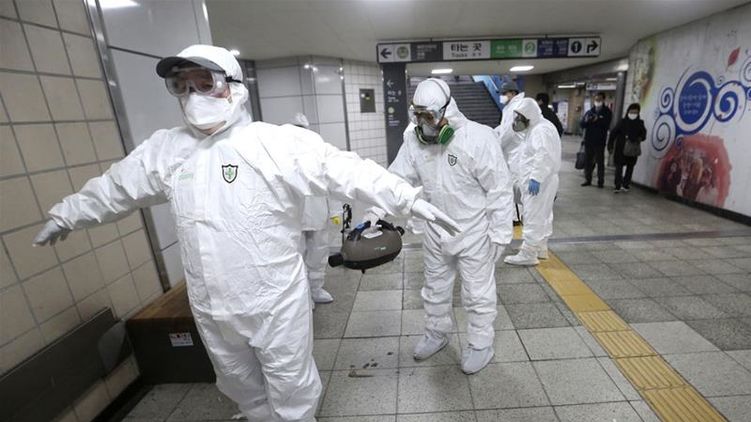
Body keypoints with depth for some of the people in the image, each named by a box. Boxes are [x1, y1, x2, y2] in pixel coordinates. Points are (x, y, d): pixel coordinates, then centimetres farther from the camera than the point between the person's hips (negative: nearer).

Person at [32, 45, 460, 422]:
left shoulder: (278, 143, -16)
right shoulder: (164, 149, 2)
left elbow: (347, 169, -23)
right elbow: (114, 188, 18)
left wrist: (409, 199, -28)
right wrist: (67, 214, 31)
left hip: (277, 301, -5)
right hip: (211, 307, 6)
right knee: (242, 387, 30)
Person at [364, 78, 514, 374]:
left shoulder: (478, 138, -21)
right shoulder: (415, 140, -7)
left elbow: (500, 190, -16)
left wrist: (500, 235, -14)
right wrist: (372, 216, -17)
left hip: (474, 233, -5)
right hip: (436, 232, 5)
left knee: (477, 294, 13)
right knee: (435, 289, 22)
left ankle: (480, 344, 37)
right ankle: (436, 334, 47)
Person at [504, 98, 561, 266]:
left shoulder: (541, 129, -17)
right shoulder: (535, 128, 17)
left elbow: (544, 156, -29)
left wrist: (536, 178, -31)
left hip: (538, 182, -11)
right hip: (540, 180, 11)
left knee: (533, 217, -7)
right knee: (542, 216, 18)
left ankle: (528, 254, -1)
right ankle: (540, 248, 30)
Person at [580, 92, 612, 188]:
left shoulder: (607, 112, 4)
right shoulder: (589, 111, 12)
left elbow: (606, 125, -10)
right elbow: (582, 124, 3)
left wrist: (597, 120, -24)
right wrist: (586, 121, -18)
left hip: (600, 142, -3)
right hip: (588, 141, 3)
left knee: (600, 162, 1)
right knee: (588, 161, 7)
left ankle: (600, 181, 6)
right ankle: (588, 179, 16)